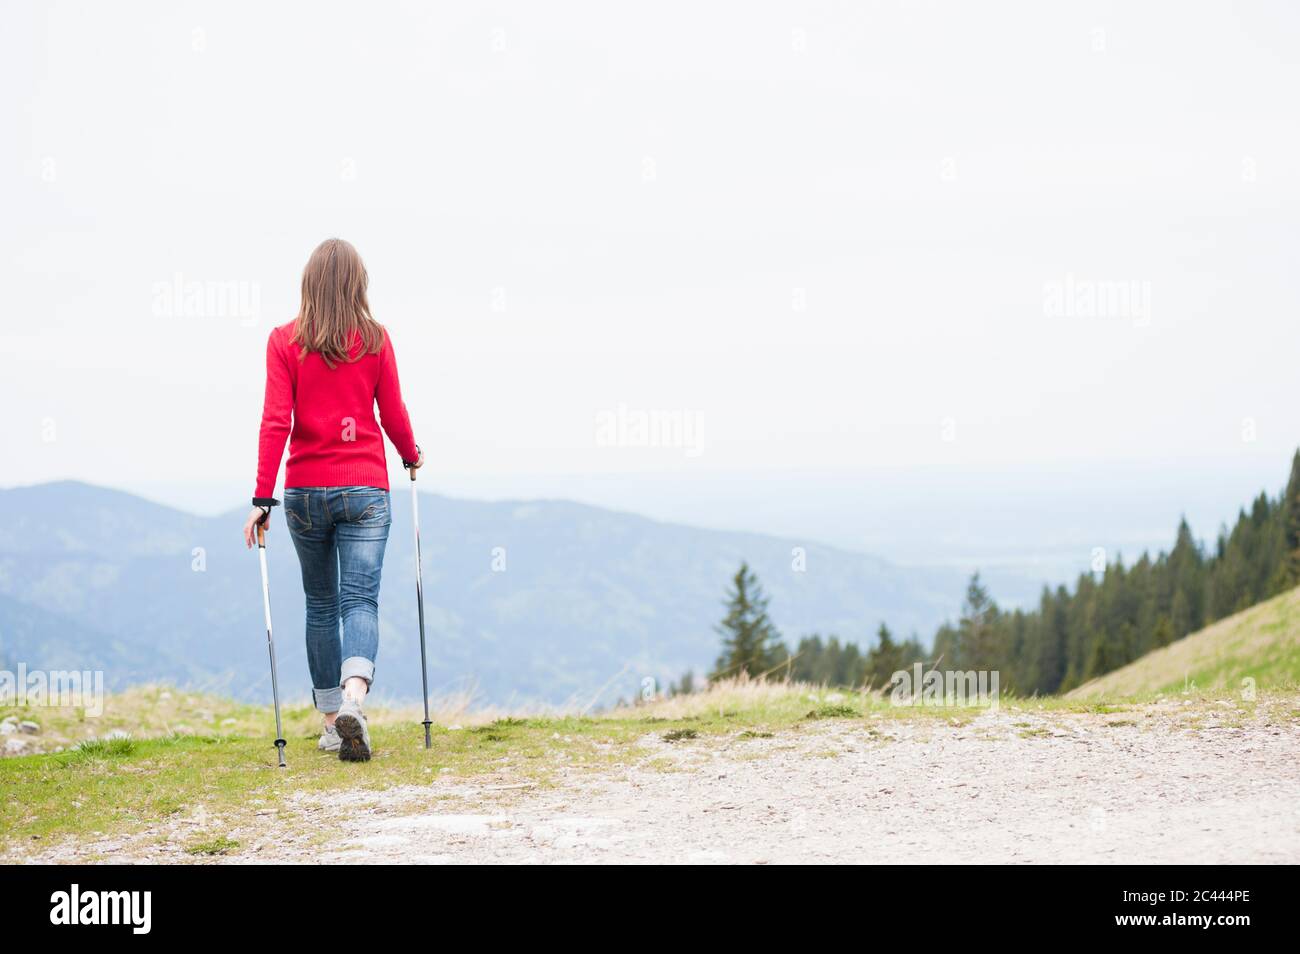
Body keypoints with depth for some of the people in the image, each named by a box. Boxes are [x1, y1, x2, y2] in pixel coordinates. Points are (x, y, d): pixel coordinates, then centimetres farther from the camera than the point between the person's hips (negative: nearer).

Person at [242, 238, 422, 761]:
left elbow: (275, 421, -8)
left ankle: (331, 721, 20)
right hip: (365, 489, -1)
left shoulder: (285, 341, -2)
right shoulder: (375, 339, -1)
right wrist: (412, 457, 25)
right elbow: (393, 415, 5)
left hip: (305, 491, 1)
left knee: (320, 603, 15)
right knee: (360, 600, -3)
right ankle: (353, 697, -29)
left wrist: (262, 497, -8)